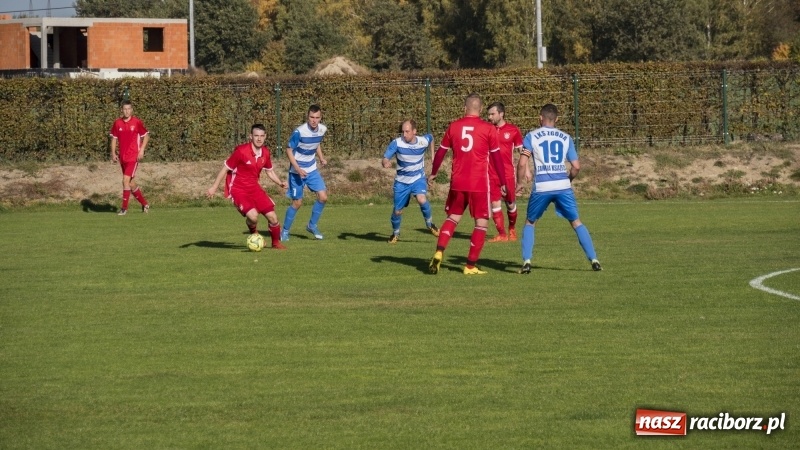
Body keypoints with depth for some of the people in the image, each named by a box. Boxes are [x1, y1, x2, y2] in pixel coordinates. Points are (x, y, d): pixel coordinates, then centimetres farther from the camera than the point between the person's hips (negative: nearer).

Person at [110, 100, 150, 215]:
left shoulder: (137, 122, -5)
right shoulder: (117, 123, 6)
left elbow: (146, 136, 2)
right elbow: (114, 138, 14)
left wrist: (142, 150, -9)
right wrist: (113, 153, 4)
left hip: (133, 157, -5)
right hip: (122, 157, 5)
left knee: (126, 180, -16)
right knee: (131, 183, 11)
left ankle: (124, 208, -10)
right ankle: (145, 204, 28)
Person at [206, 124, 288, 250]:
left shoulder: (265, 152, -1)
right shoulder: (241, 151, -20)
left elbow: (269, 170, 17)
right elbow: (225, 168, -10)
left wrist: (280, 182, 1)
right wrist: (214, 187, -8)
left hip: (254, 187, 6)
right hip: (238, 189, -6)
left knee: (272, 217, -3)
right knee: (253, 215, -27)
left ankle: (276, 243, 23)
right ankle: (254, 235, 8)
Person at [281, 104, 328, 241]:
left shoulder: (322, 129, -5)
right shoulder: (299, 132, -24)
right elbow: (289, 150, -17)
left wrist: (321, 158, 3)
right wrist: (298, 169, -25)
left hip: (312, 170, 5)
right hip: (297, 171, -5)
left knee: (323, 197, -5)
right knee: (297, 203, -1)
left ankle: (312, 226, 15)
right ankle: (285, 231, 17)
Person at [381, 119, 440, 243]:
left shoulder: (424, 141, -13)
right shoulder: (397, 143, -19)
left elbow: (431, 138, 13)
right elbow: (385, 158, -27)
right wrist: (385, 162, -50)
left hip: (418, 178, 0)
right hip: (402, 181, 0)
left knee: (422, 200, -28)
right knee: (397, 211, 5)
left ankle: (430, 224, -2)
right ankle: (395, 234, 34)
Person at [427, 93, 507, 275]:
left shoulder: (453, 127, 4)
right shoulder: (488, 129, -4)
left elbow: (441, 152, 12)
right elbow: (496, 157, -2)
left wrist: (433, 173, 28)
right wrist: (503, 183, 6)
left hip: (457, 183, 3)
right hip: (479, 184, -3)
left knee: (453, 218, 18)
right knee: (481, 223, 6)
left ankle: (439, 253, -2)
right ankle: (471, 265, 2)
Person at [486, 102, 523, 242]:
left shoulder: (513, 130, 0)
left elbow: (522, 150, 6)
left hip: (508, 174, -1)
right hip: (491, 174, 1)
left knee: (510, 203, 8)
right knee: (495, 204, -3)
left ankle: (512, 229, 31)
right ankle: (501, 235, 3)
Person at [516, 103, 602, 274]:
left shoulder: (531, 136, 5)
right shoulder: (566, 138, 11)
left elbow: (522, 163, -5)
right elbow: (576, 166, 7)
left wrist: (519, 183, 10)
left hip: (541, 188, -1)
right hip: (563, 186, 1)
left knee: (530, 223, 17)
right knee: (576, 222, 13)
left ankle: (526, 262, 4)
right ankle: (594, 260, 6)